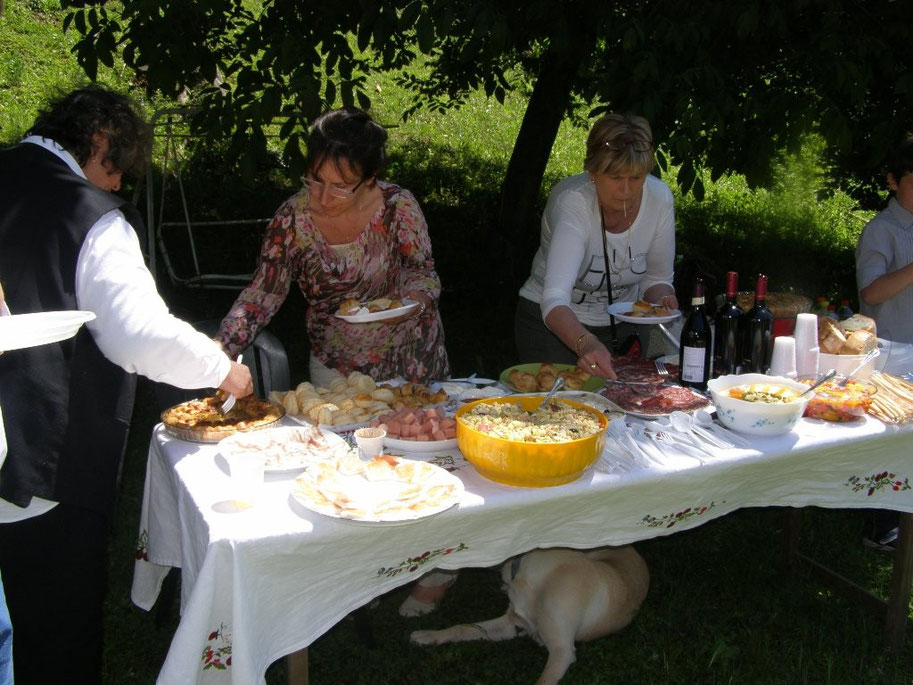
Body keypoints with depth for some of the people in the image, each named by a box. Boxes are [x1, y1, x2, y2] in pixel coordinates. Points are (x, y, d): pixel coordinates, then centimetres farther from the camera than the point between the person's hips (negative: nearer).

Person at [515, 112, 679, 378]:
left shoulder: (659, 198, -14)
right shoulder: (572, 202, -29)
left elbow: (657, 278, 1)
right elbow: (554, 301, -42)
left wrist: (662, 300, -22)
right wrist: (585, 343, -60)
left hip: (622, 325, 4)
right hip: (553, 324, -4)